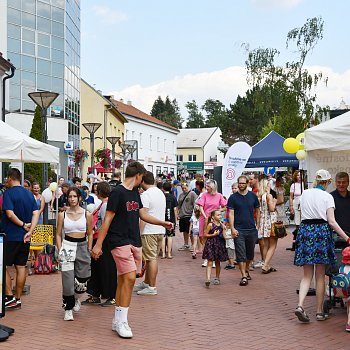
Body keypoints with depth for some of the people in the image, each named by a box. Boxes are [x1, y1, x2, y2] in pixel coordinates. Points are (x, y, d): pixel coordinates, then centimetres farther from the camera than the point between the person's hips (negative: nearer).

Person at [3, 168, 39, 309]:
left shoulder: (8, 193, -10)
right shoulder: (29, 194, 9)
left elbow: (10, 214, -21)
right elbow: (36, 213, 0)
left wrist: (23, 224, -9)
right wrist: (30, 230, -8)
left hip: (10, 236, -6)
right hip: (24, 237, 6)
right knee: (21, 267, 9)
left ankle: (9, 297, -1)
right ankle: (18, 299, 15)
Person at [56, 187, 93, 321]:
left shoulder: (87, 214, 2)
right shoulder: (62, 214, 2)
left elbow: (90, 234, 8)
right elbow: (58, 234, 6)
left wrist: (89, 250, 2)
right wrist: (60, 250, -3)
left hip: (82, 246, 1)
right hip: (67, 246, -1)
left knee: (82, 281, 1)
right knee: (67, 280, -6)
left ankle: (76, 298, 34)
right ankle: (68, 308, 7)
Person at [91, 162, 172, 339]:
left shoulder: (135, 192, 14)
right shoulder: (117, 193, -11)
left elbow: (143, 214, 23)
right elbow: (107, 219, -12)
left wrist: (163, 223, 23)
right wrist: (98, 244, -14)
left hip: (134, 242, 8)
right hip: (120, 242, -8)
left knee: (123, 280, 9)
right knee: (130, 278, -14)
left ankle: (117, 320, 17)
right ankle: (122, 322, -6)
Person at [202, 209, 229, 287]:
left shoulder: (222, 225, 5)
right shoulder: (210, 225, -9)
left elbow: (224, 236, 7)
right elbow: (205, 235, -6)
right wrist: (213, 235, -16)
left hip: (219, 245, 4)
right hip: (211, 245, -4)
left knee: (217, 262, 14)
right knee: (210, 262, -9)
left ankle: (217, 278, 27)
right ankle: (208, 279, -16)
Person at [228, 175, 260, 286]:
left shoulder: (253, 196, 5)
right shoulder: (233, 197, -1)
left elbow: (257, 211, 12)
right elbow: (231, 213, -3)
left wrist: (257, 225, 6)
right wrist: (232, 228, -11)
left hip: (251, 229, 3)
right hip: (239, 230, -3)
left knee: (250, 253, 14)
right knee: (241, 254, -5)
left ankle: (246, 270, 36)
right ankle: (244, 277, -2)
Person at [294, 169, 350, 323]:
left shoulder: (305, 193, 9)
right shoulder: (327, 197, -3)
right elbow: (331, 221, -8)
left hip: (305, 230, 3)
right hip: (321, 231, -3)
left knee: (307, 275, 8)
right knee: (320, 276, 7)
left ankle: (300, 305, -13)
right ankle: (319, 311, 13)